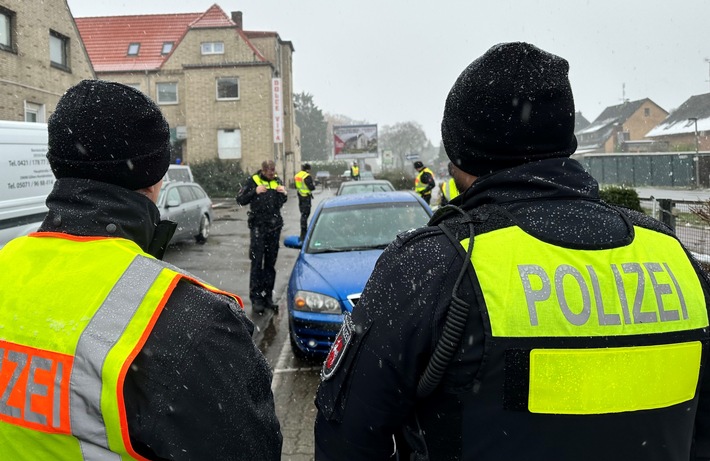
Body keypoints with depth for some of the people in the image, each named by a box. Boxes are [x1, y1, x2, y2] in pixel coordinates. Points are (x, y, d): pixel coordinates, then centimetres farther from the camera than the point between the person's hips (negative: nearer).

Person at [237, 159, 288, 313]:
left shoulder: (277, 181, 10)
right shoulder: (253, 181, -3)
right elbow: (240, 199, -6)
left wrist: (284, 193, -1)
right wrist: (255, 192, -18)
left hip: (274, 226, 5)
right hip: (258, 226, -4)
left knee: (271, 263, 9)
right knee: (257, 263, -4)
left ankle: (268, 296, 17)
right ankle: (256, 299, 0)